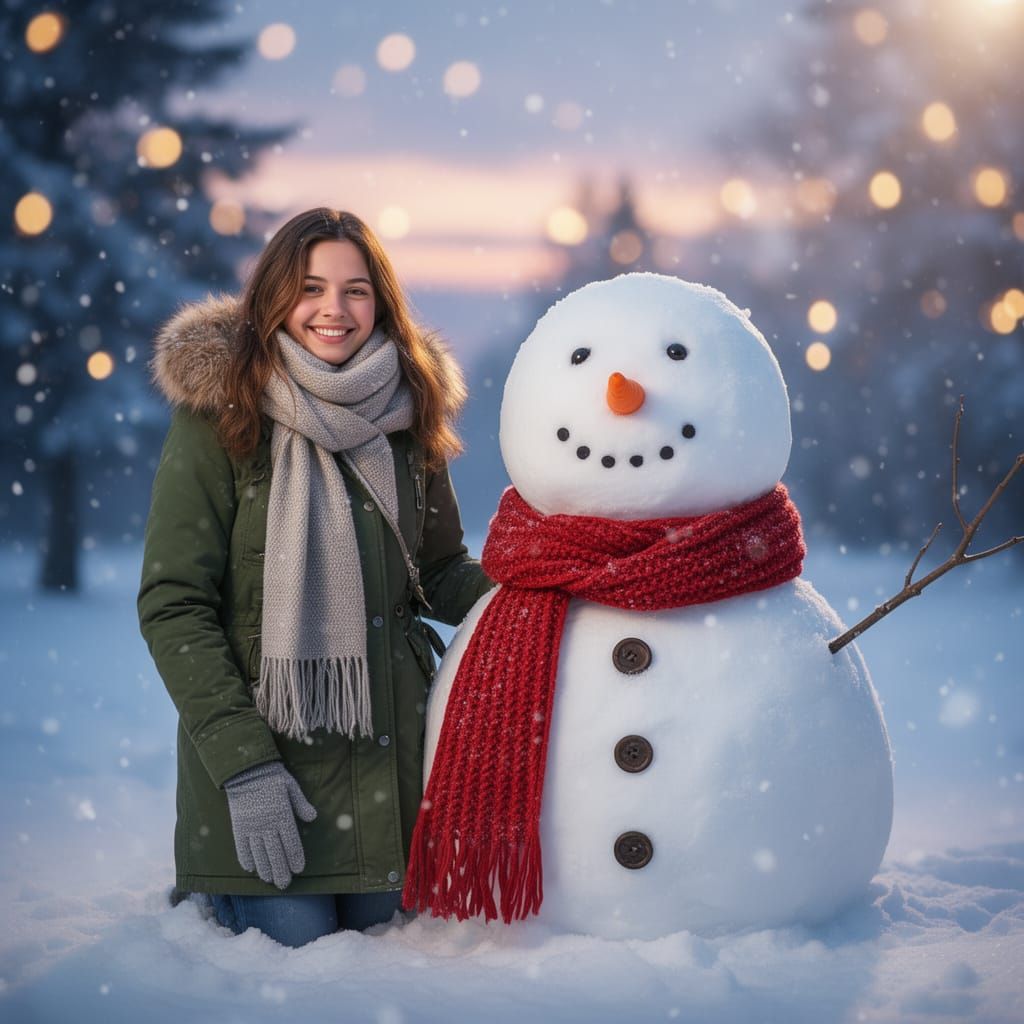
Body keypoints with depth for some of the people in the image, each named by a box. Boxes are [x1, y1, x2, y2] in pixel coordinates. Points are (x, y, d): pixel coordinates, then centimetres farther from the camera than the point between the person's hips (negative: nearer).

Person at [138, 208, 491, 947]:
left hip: (392, 755, 4)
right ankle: (207, 898, 27)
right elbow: (172, 606, -9)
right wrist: (243, 762, -17)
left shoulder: (406, 414, 6)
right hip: (263, 749, -4)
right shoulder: (219, 415, -7)